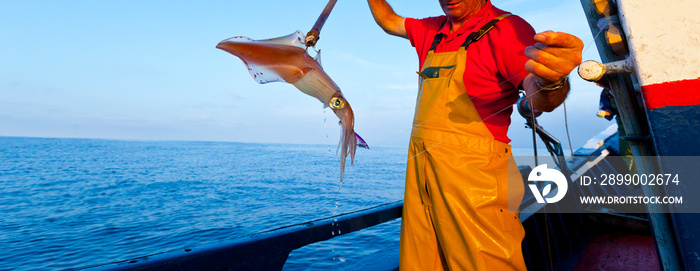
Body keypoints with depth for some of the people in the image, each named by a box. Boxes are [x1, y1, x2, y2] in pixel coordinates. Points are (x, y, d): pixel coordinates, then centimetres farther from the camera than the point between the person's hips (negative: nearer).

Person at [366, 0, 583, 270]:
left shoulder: (506, 28, -6)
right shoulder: (431, 30, 14)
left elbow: (540, 100, -18)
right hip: (419, 164, 6)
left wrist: (551, 81, -39)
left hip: (472, 171, -6)